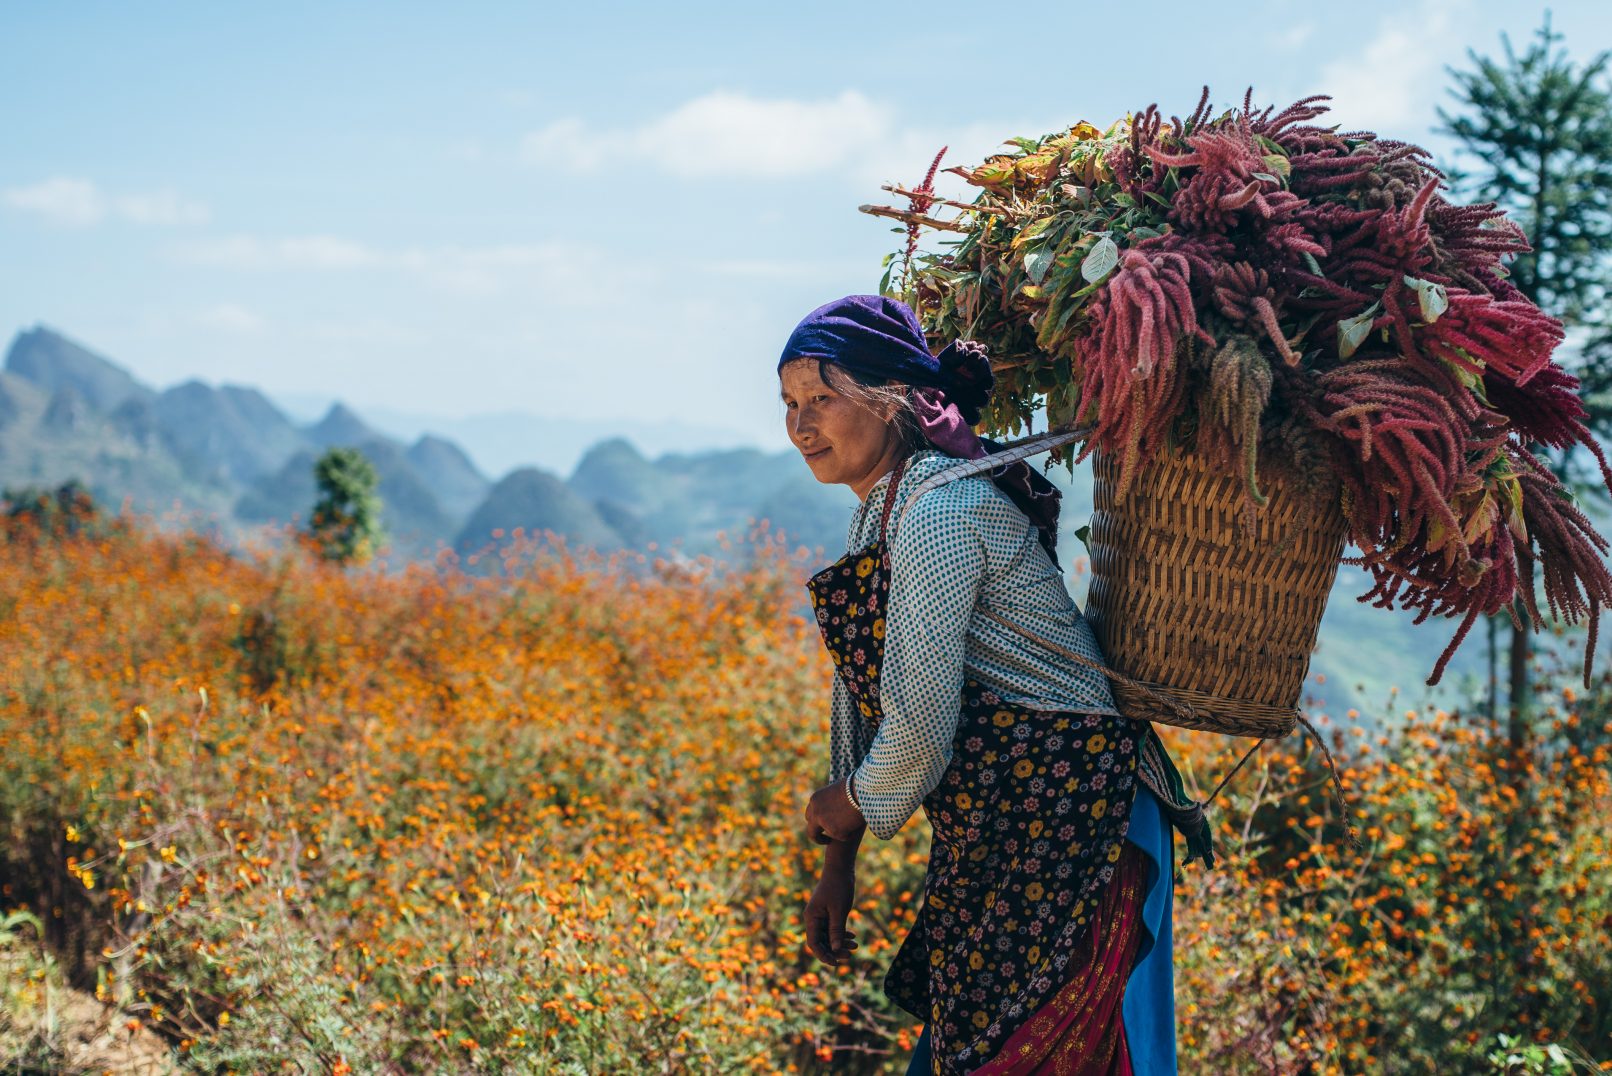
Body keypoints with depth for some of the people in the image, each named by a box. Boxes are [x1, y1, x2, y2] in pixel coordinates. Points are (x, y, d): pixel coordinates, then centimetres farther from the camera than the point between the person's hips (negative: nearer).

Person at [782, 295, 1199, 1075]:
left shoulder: (940, 509, -21)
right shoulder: (882, 509, 11)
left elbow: (920, 720, -24)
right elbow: (863, 684, 17)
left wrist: (852, 803, -3)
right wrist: (839, 861, 16)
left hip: (1065, 822, -10)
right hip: (994, 833, 10)